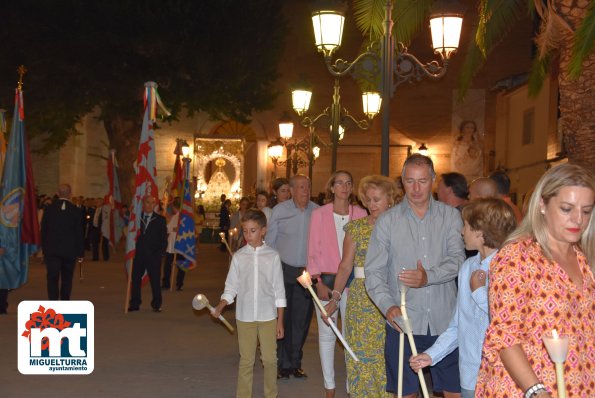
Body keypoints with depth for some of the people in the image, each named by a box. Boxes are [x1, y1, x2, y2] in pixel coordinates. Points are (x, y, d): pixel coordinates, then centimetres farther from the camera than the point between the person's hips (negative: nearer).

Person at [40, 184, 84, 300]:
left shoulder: (49, 209, -1)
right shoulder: (76, 211, -5)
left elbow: (43, 230, 3)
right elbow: (79, 233, -4)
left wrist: (44, 249, 11)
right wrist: (80, 253, 2)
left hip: (51, 250, 0)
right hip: (69, 251, 0)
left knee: (52, 278, 0)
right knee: (67, 278, 12)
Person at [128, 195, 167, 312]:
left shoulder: (160, 219, 3)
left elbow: (164, 239, 2)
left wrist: (161, 253, -7)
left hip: (154, 255, -2)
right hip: (138, 254, 3)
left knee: (155, 280, -1)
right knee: (135, 279, 6)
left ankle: (156, 305, 7)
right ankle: (134, 304, 15)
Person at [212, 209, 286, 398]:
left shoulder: (272, 256, -2)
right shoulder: (239, 256, 1)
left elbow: (279, 291, 1)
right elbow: (231, 288, 4)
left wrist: (280, 321, 1)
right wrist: (219, 307, -14)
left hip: (268, 317, -1)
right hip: (245, 317, 1)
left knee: (270, 359, 6)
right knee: (246, 360, 8)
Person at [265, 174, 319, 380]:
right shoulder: (279, 210, -3)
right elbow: (270, 242, 2)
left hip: (308, 272, 1)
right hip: (284, 270, -1)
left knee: (301, 319, 8)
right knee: (282, 318, 2)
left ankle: (295, 362, 21)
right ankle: (282, 363, 14)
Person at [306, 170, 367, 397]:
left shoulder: (361, 214, 3)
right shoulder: (319, 214, 0)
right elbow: (313, 251, 0)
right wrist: (319, 282, -7)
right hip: (326, 279, 0)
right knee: (327, 334, 6)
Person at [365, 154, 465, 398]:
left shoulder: (450, 216, 4)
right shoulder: (387, 221, 3)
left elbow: (458, 259, -9)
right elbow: (373, 272, -1)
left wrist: (429, 277, -28)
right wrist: (388, 306, -18)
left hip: (445, 322, 0)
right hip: (403, 322, 0)